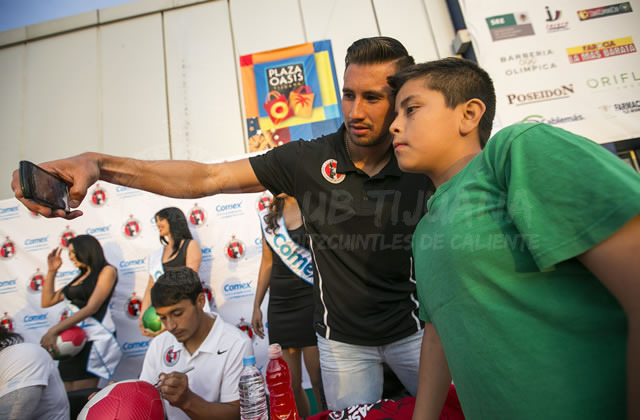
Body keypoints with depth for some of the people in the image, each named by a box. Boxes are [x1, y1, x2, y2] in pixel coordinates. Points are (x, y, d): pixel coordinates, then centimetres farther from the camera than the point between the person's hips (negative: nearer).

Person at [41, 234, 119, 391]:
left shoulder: (107, 271, 0)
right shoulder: (80, 277, 22)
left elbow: (91, 308, -10)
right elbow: (47, 301, 27)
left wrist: (54, 330, -14)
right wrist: (51, 271, 21)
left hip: (93, 337, -7)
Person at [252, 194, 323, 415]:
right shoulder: (268, 215, 10)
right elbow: (267, 262, 14)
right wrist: (257, 306, 14)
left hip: (311, 303, -4)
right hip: (279, 306, 4)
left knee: (318, 381, 0)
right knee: (291, 385, 10)